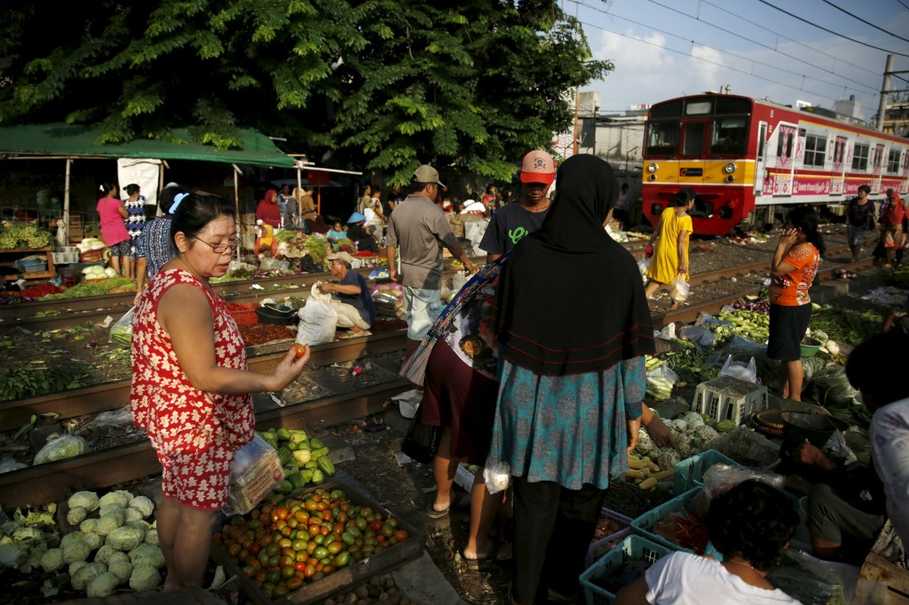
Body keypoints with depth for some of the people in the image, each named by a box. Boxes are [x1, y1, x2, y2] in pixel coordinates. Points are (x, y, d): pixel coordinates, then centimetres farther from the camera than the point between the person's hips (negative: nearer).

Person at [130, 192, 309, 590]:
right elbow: (205, 377, -29)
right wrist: (271, 382, -24)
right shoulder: (187, 294, -29)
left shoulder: (171, 280, 3)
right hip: (196, 423, -10)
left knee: (174, 497, 25)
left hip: (172, 417, 11)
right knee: (199, 511, 8)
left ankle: (174, 580, 45)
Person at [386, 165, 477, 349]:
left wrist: (392, 268, 20)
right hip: (427, 277, -8)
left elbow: (391, 244, 8)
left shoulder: (398, 210, 3)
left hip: (407, 274, 8)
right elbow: (452, 243, -11)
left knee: (414, 320, 21)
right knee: (421, 326, 2)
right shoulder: (432, 211, -18)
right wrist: (467, 262, 3)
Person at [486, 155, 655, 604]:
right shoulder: (619, 263, -16)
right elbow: (631, 348, -10)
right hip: (591, 400, -1)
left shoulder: (525, 253, -12)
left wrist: (514, 385, 13)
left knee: (534, 496, 18)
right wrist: (633, 410, 3)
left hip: (532, 396, 1)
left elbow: (503, 329, -3)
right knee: (581, 495, 23)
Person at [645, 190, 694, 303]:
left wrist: (650, 245, 19)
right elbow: (681, 242, -20)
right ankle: (675, 305, 29)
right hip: (675, 255, -5)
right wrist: (683, 262, -15)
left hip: (661, 251, 5)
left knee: (658, 278, 15)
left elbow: (656, 232, 5)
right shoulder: (686, 219, -19)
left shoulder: (666, 211, -3)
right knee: (678, 280, 17)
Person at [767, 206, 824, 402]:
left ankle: (795, 399, 8)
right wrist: (786, 245, 5)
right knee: (788, 352, 19)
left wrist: (782, 244, -18)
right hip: (789, 306, 10)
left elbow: (776, 270, -23)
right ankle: (786, 393, 31)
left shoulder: (803, 250, -23)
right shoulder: (805, 247, 9)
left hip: (791, 309, -10)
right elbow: (782, 268, 12)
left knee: (792, 355, -2)